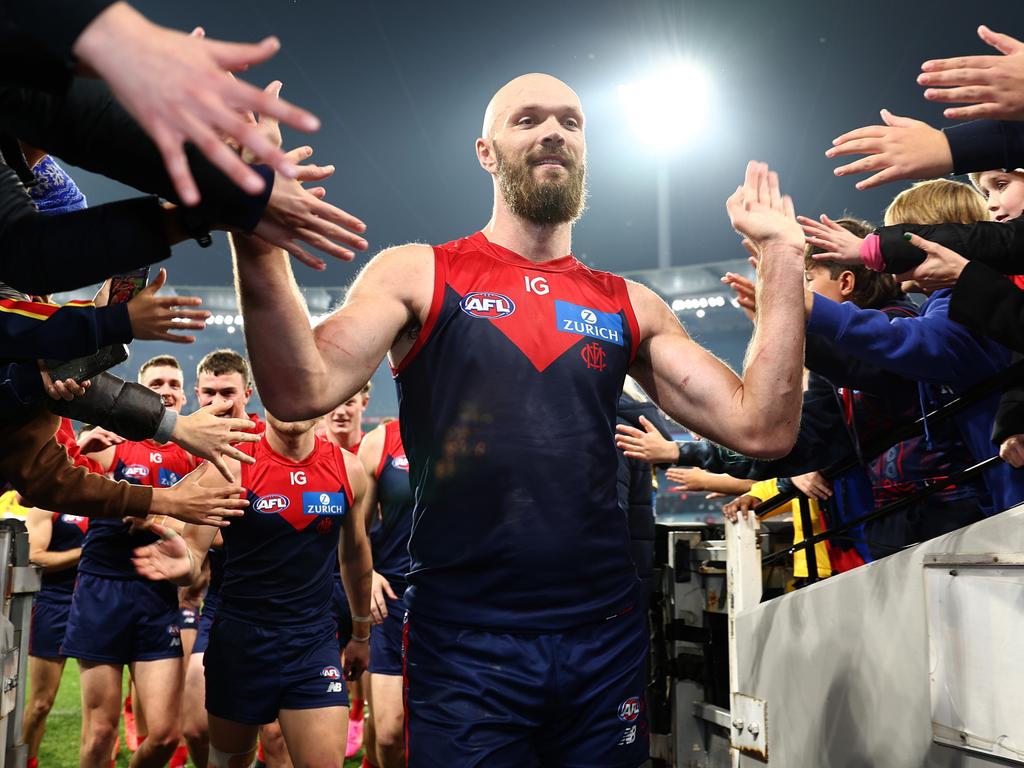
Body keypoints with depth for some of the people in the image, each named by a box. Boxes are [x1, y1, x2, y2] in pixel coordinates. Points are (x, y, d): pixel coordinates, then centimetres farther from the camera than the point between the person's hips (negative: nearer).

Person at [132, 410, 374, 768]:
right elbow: (194, 551, -12)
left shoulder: (348, 469, -1)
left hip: (314, 644, 1)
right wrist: (183, 563, -36)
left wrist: (361, 634, 21)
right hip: (240, 639, -1)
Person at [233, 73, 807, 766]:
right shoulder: (416, 275, 0)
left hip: (606, 637, 4)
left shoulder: (630, 306, 8)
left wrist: (781, 256, -1)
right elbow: (303, 392, -15)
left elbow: (762, 429, 0)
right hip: (462, 640, -3)